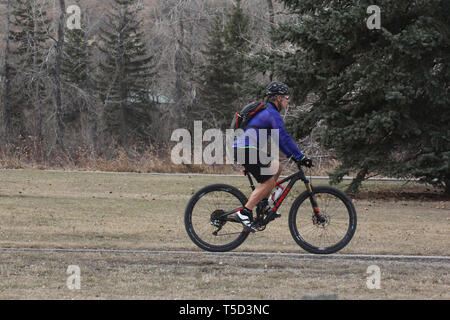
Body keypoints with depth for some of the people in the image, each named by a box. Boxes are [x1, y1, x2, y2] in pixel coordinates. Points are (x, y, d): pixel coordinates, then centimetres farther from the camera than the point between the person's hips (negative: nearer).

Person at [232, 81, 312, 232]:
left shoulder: (265, 111, 23)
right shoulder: (272, 114, -10)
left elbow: (278, 138, 28)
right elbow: (284, 138, -16)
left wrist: (292, 156, 24)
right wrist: (301, 157, -13)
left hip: (242, 150, 10)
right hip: (247, 151, -10)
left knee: (276, 167, 18)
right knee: (268, 182, -8)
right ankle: (244, 212, -12)